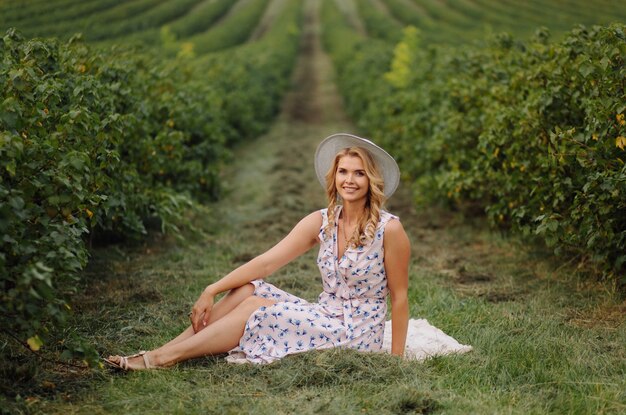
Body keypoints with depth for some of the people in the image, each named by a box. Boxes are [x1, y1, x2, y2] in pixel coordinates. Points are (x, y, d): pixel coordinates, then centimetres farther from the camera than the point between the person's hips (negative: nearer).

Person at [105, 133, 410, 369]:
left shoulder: (389, 229, -15)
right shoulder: (321, 222, 0)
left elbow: (399, 297, -9)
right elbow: (266, 263, -6)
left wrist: (395, 358, -9)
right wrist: (211, 291, -15)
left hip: (357, 334, -5)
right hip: (325, 317, 5)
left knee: (255, 309, -20)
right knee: (246, 290, -13)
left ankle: (163, 358, -16)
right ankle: (163, 352, -15)